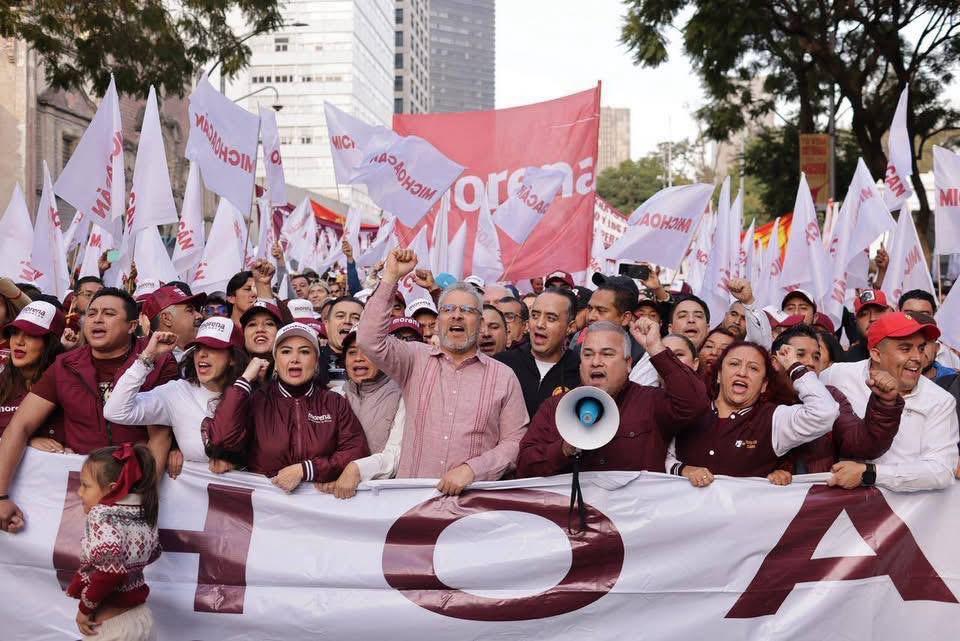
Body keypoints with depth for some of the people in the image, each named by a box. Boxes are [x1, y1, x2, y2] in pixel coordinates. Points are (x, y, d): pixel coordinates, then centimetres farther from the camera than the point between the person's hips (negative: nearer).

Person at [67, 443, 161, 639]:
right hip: (143, 618, 7)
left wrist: (85, 608, -19)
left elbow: (110, 570, -31)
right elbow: (153, 553, 17)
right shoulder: (142, 513, 2)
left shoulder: (102, 515, -18)